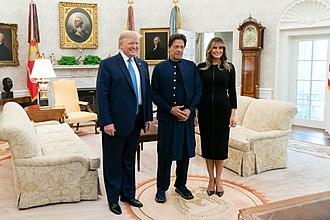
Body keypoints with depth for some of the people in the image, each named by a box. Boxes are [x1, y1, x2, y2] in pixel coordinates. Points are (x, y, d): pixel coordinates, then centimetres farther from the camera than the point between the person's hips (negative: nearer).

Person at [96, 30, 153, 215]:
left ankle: (128, 194, 33)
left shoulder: (142, 65, 10)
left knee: (129, 160, 17)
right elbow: (102, 95, -12)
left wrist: (148, 117, 7)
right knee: (113, 161, 8)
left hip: (136, 121, 6)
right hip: (115, 122, -5)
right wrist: (106, 121, -17)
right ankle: (113, 199, 23)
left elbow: (147, 92, 12)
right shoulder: (108, 64, -8)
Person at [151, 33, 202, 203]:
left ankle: (181, 185, 30)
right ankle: (162, 188, 20)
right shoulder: (160, 68, 0)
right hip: (166, 118, -2)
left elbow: (198, 90, 5)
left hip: (187, 117, 3)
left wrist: (190, 109, -8)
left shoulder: (191, 66, 6)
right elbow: (154, 94, -2)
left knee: (185, 152, 12)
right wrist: (170, 109, -13)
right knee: (165, 154, 5)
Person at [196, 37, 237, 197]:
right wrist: (194, 112, 1)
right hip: (205, 110, 1)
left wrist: (233, 113, -3)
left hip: (222, 109, 0)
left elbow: (232, 91, 3)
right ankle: (211, 179, 22)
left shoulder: (229, 68, 3)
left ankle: (218, 180, 21)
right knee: (207, 143, 7)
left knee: (221, 144, 5)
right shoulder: (201, 68, 3)